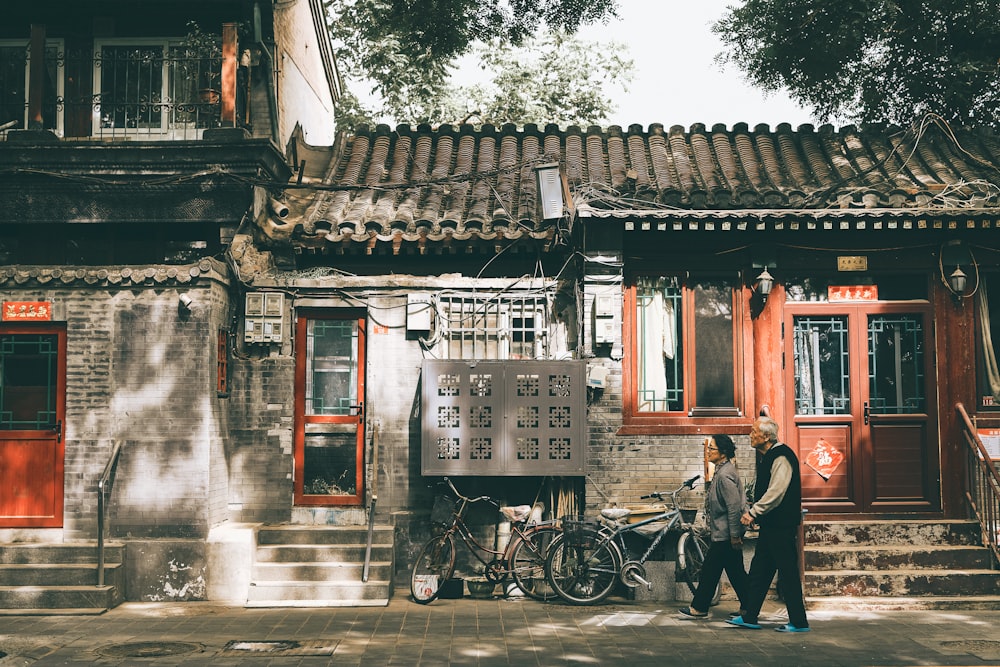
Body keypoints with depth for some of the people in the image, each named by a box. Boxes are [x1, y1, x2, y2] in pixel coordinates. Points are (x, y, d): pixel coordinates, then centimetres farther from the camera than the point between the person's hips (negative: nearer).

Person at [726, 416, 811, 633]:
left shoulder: (781, 457, -17)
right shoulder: (766, 456, 14)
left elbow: (776, 493, -23)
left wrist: (753, 512, -16)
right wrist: (753, 513, 7)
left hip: (782, 525, -10)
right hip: (770, 525, 10)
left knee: (787, 572, -2)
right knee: (759, 569, 13)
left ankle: (798, 622, 8)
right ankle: (749, 617, 20)